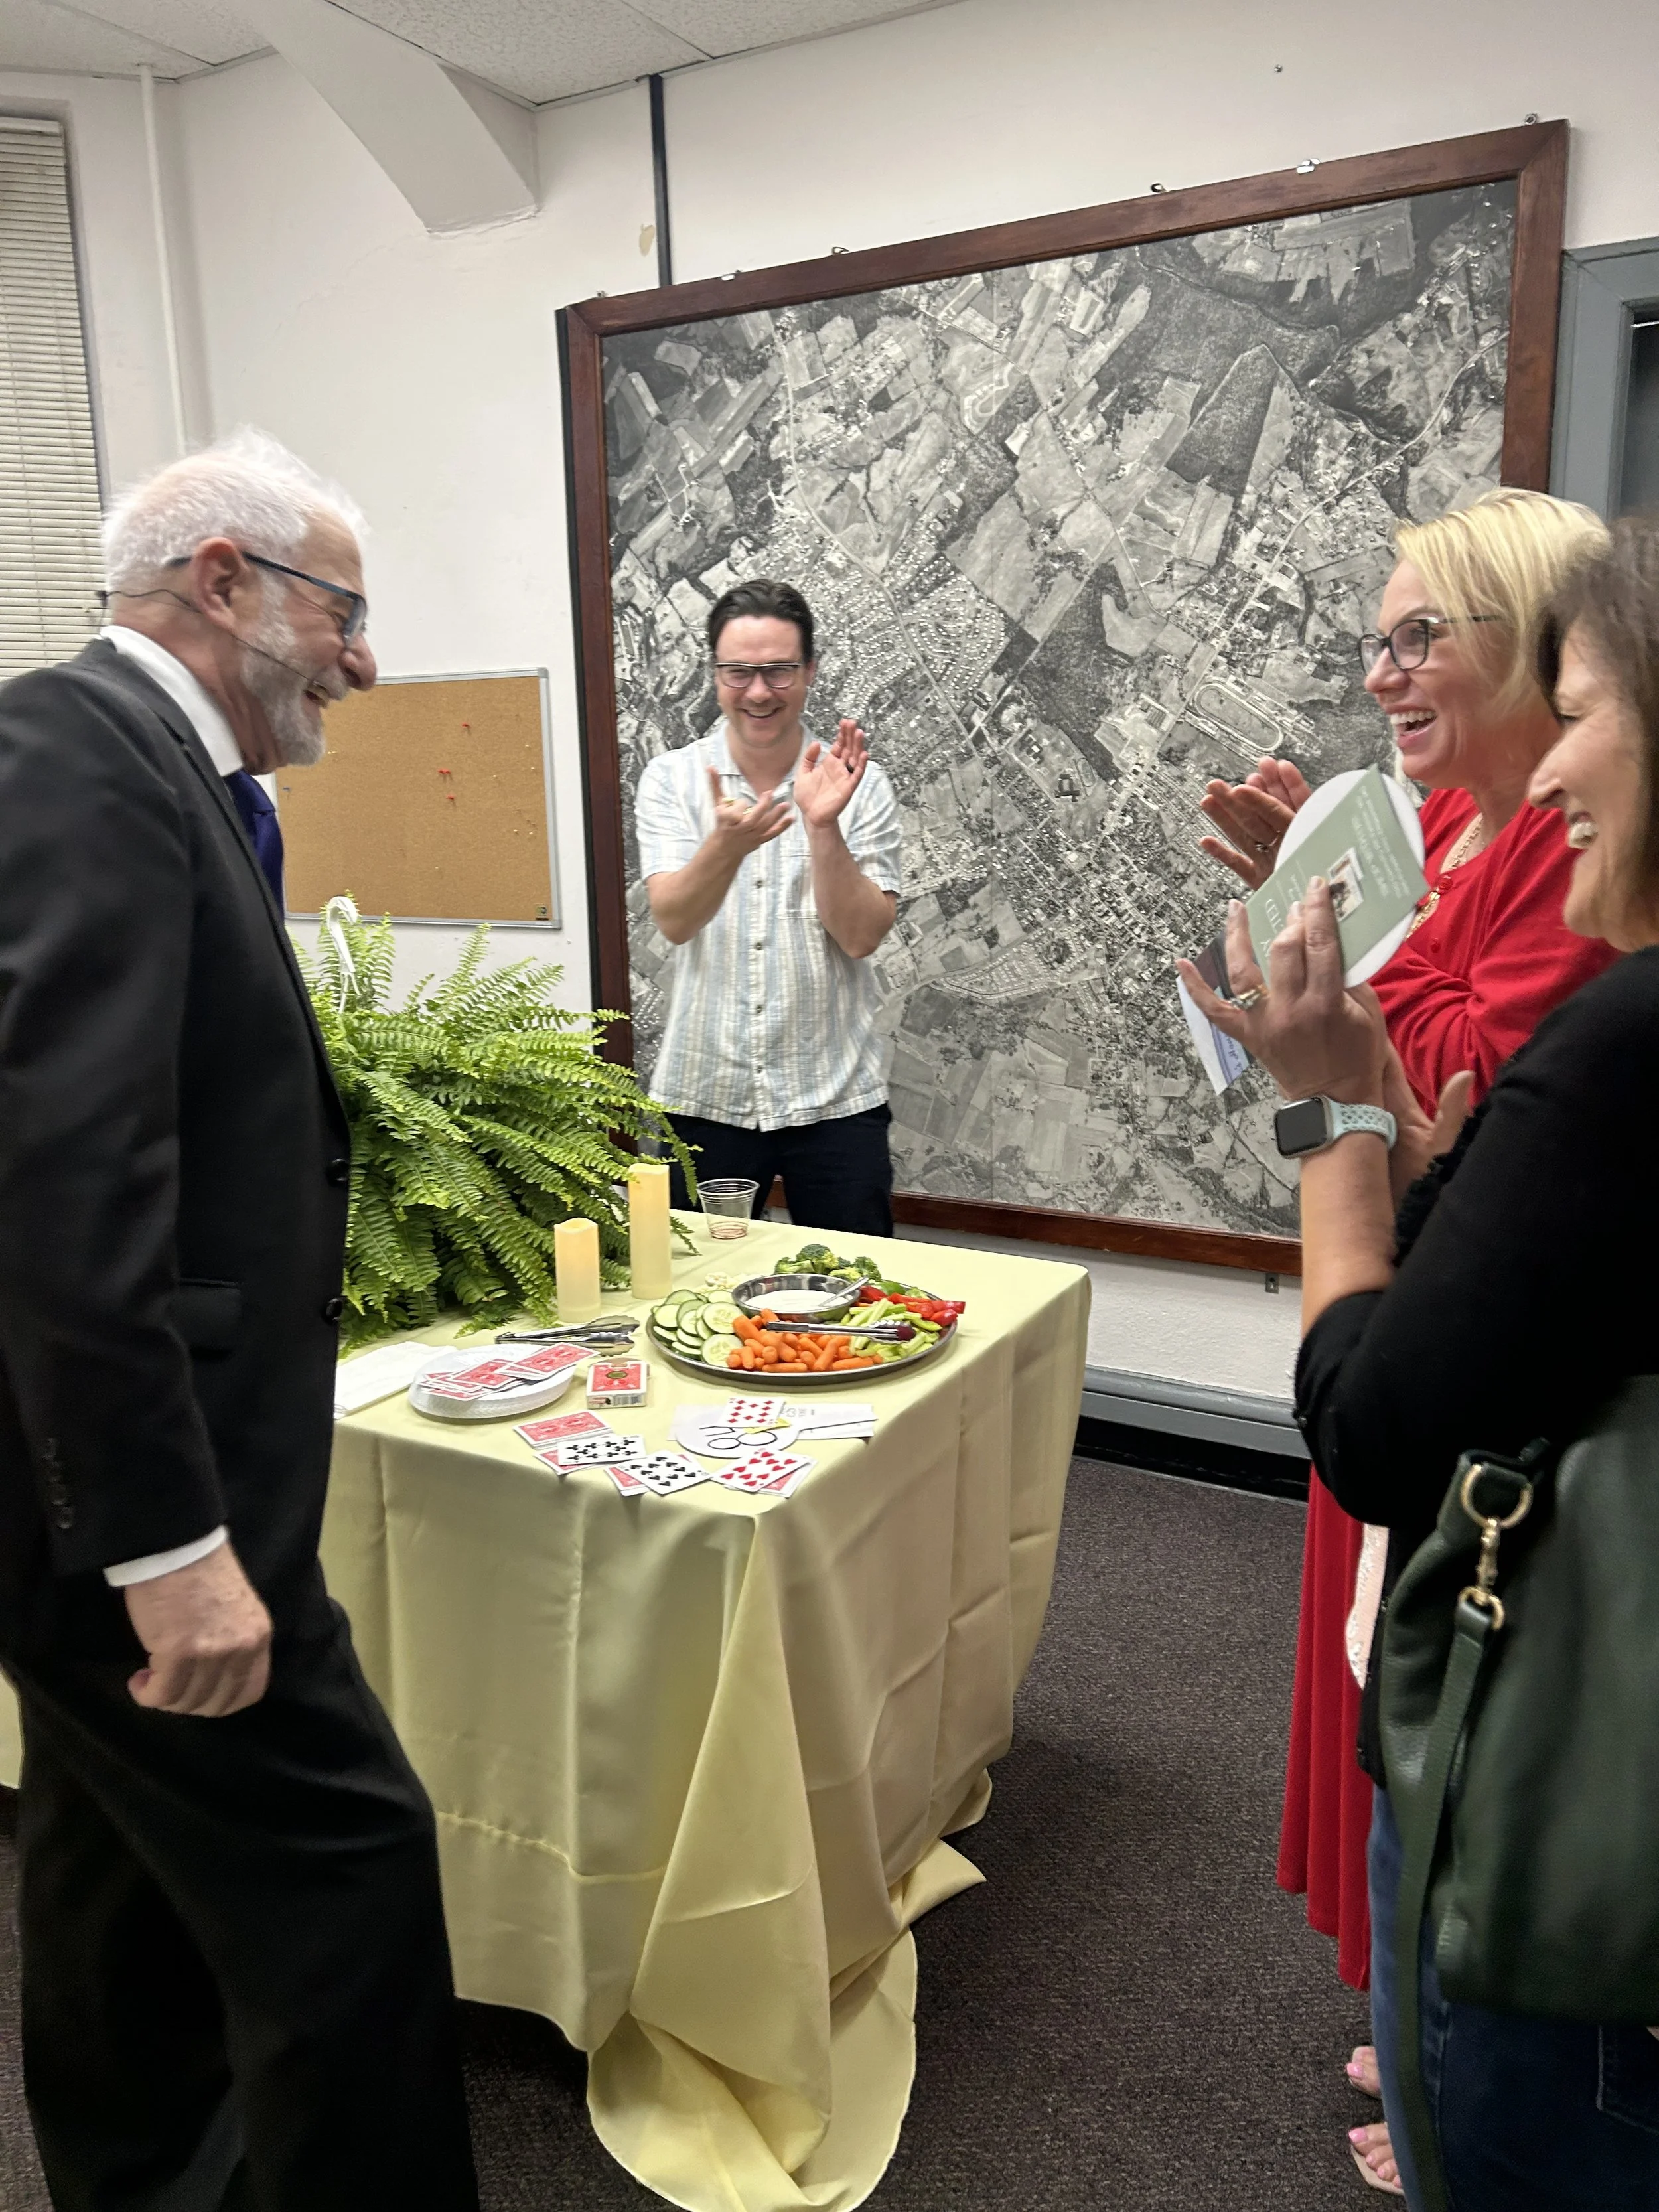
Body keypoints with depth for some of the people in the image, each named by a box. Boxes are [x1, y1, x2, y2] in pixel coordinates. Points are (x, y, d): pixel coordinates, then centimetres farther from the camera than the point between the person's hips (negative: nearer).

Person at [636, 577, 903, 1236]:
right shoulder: (671, 780, 0)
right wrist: (728, 842, -32)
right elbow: (674, 920, -14)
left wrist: (823, 825, -22)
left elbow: (861, 935, -9)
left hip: (834, 1095, 0)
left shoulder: (859, 783, -2)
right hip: (702, 1092, 1)